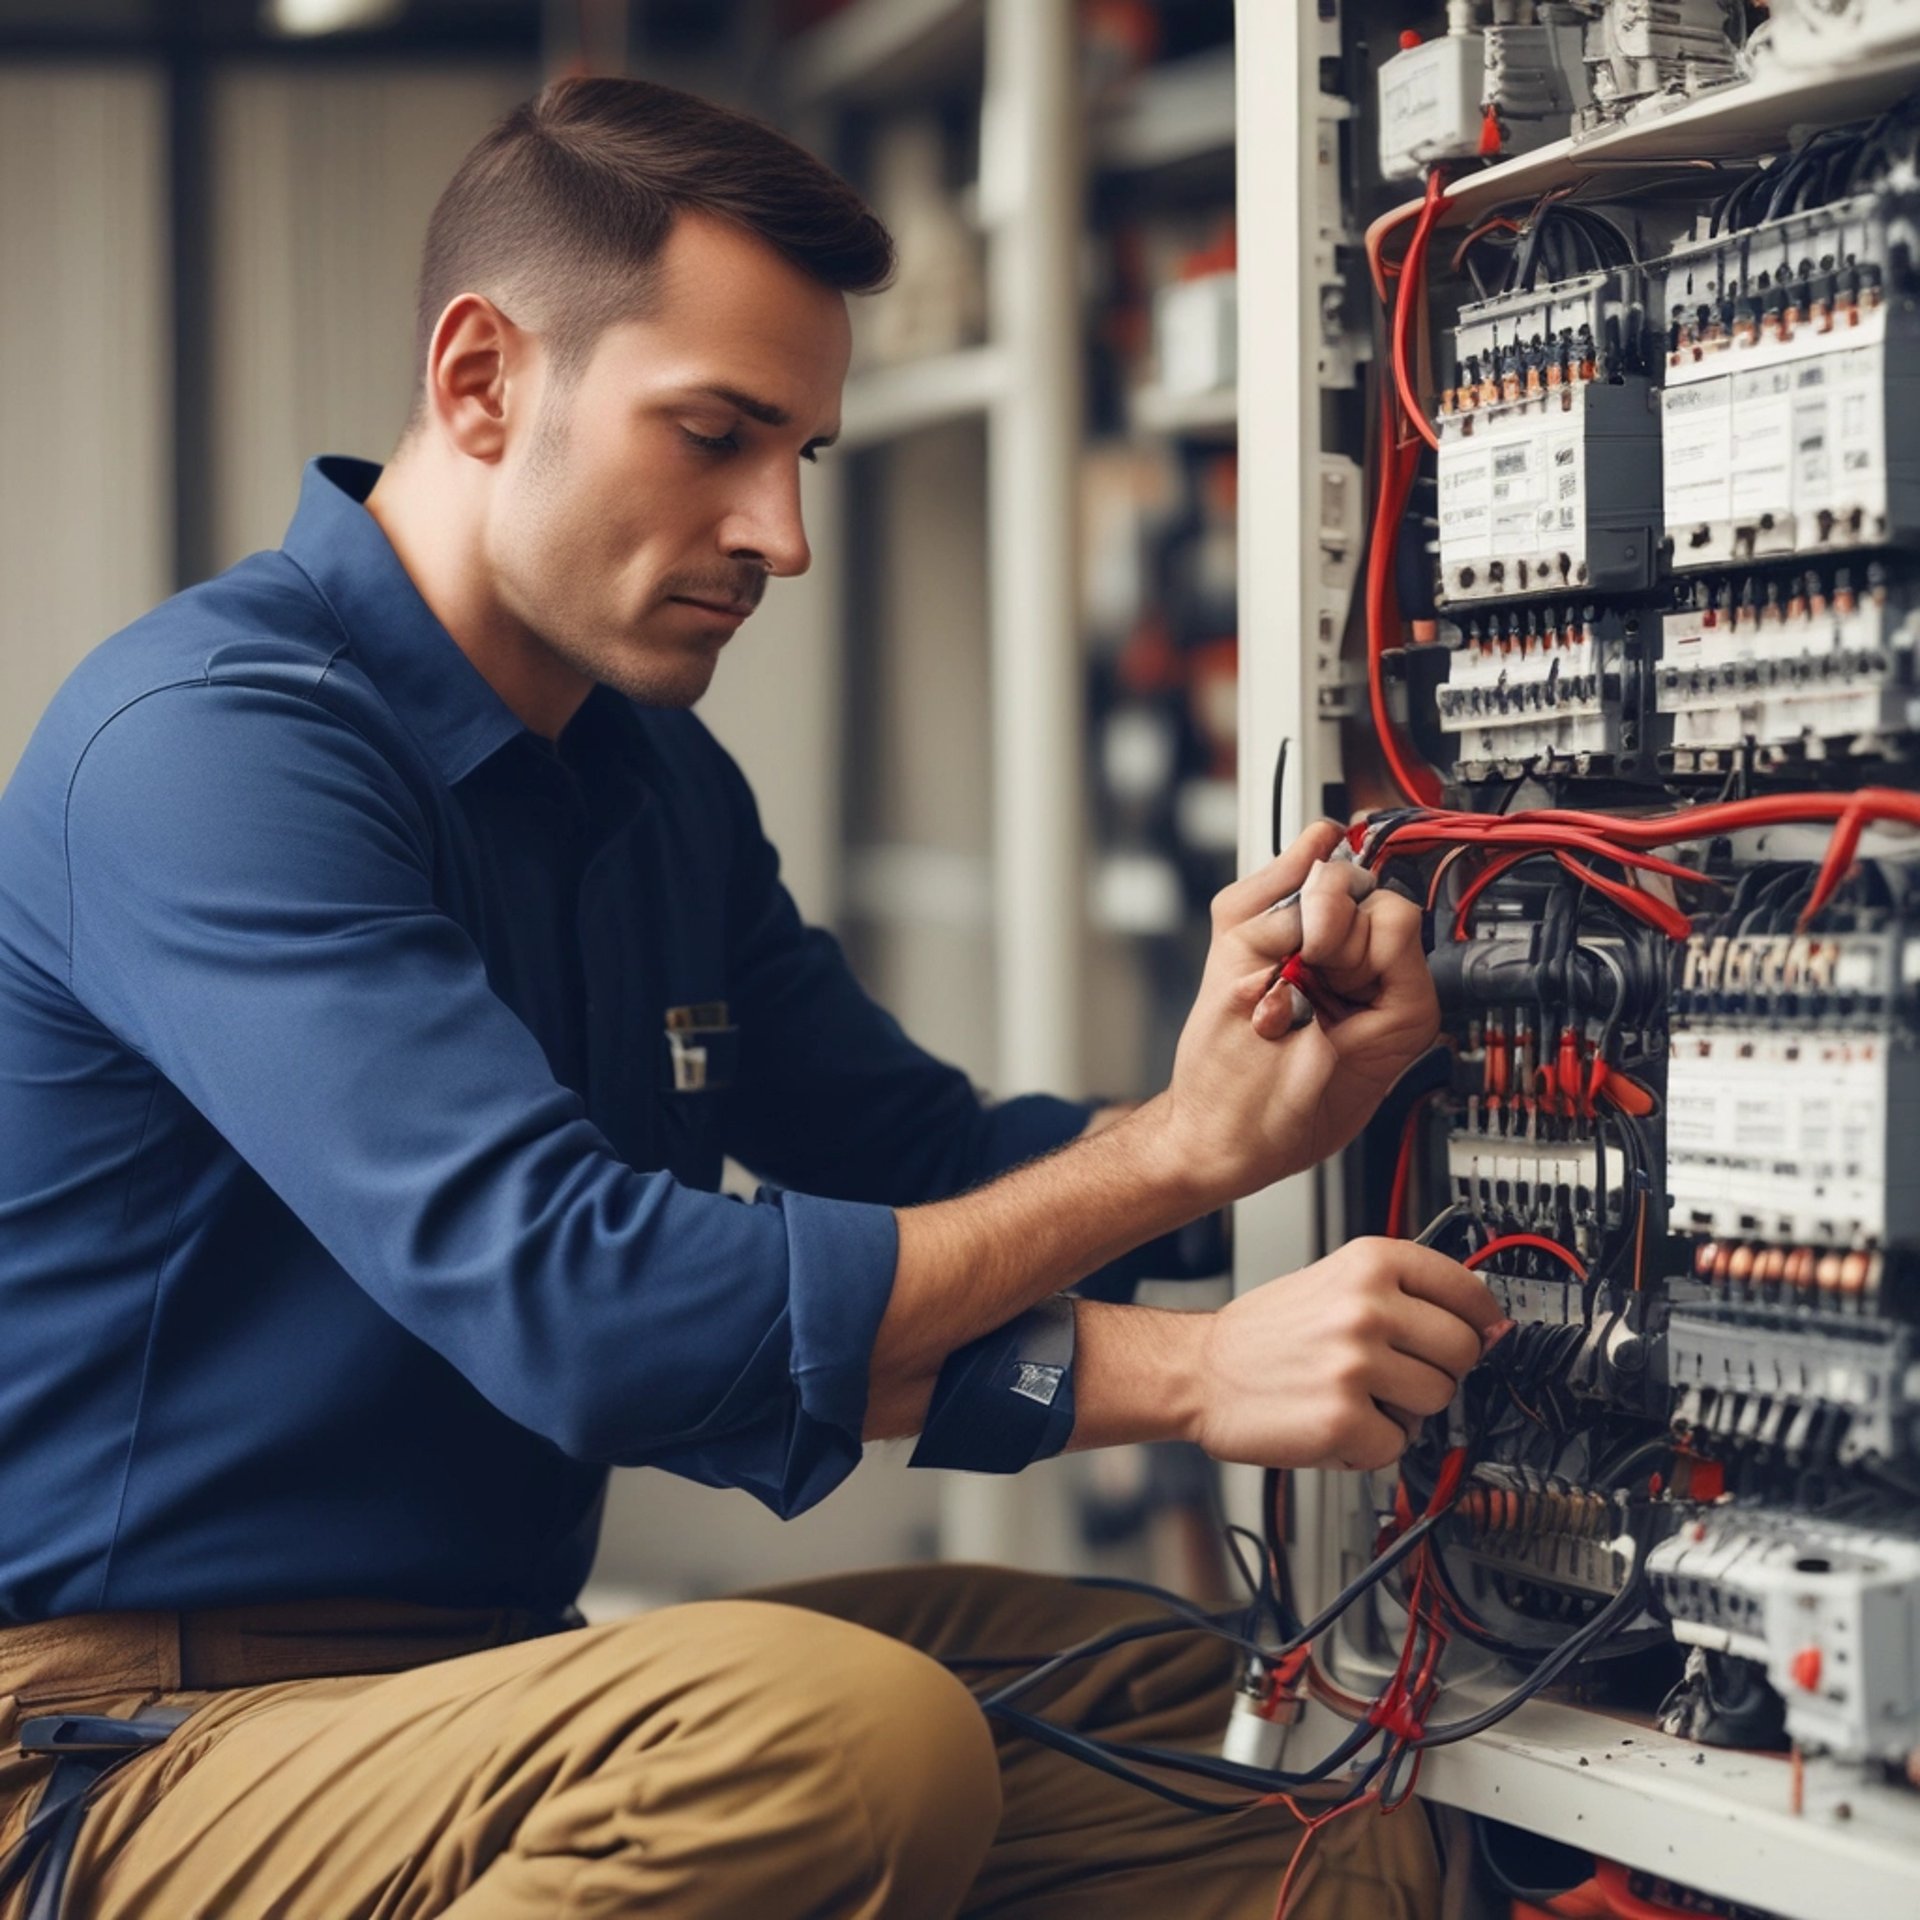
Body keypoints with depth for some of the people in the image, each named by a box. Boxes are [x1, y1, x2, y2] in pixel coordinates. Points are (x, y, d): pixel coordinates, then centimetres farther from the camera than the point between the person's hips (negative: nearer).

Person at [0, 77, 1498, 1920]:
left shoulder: (664, 782, 13)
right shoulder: (213, 739, -18)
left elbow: (930, 1176, 12)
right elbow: (568, 1293, -28)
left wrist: (1202, 1122, -10)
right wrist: (1183, 1373, -25)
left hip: (484, 1673, 8)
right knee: (842, 1732, -33)